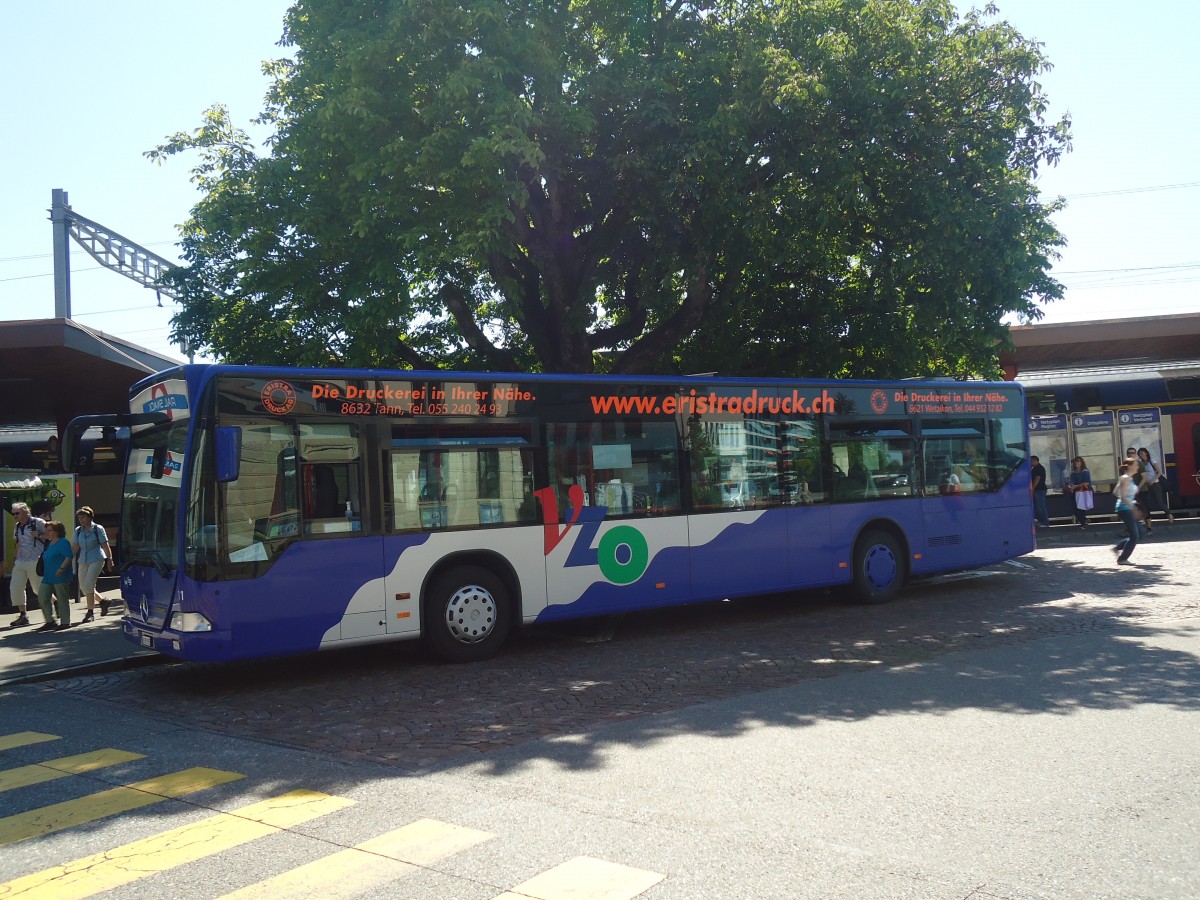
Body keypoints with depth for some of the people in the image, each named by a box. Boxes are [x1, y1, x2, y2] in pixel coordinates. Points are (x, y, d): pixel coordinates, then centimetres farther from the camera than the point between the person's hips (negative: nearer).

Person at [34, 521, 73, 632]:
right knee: (42, 597, 4)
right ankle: (50, 622, 9)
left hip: (60, 577, -10)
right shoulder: (51, 543, 18)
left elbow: (68, 557, -19)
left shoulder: (63, 542, -11)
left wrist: (62, 568, -29)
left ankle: (65, 622, 5)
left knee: (62, 599, -3)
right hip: (48, 577, 10)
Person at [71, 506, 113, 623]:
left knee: (88, 584, -15)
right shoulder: (78, 530, 9)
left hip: (96, 559, -6)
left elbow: (105, 545, -6)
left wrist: (110, 560, -10)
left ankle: (90, 612, -7)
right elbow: (75, 547, 14)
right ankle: (102, 601, 24)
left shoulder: (98, 529, -4)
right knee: (83, 587, 4)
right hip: (83, 561, 6)